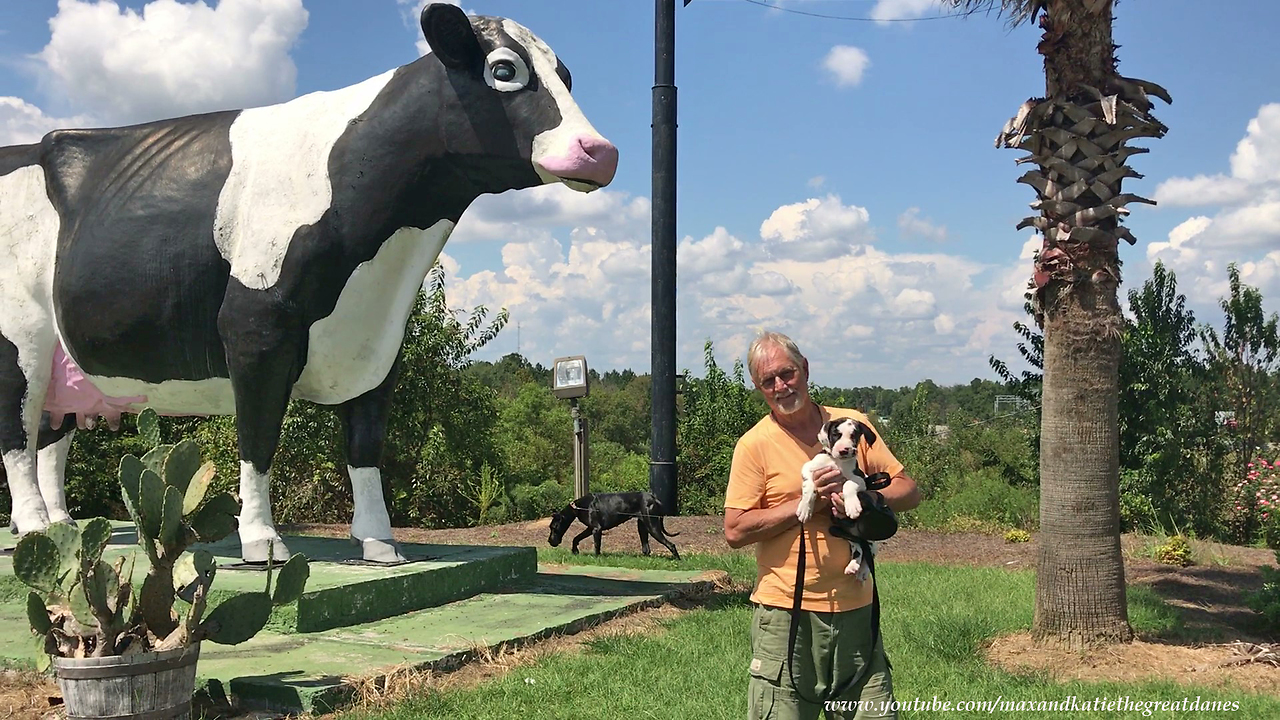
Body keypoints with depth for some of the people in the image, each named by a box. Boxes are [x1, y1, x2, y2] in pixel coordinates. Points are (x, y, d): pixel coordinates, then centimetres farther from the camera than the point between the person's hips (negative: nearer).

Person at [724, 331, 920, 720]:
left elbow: (908, 490, 8)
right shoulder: (755, 444, -3)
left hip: (855, 607, 3)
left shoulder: (853, 425, 7)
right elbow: (735, 531, -10)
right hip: (786, 612, -3)